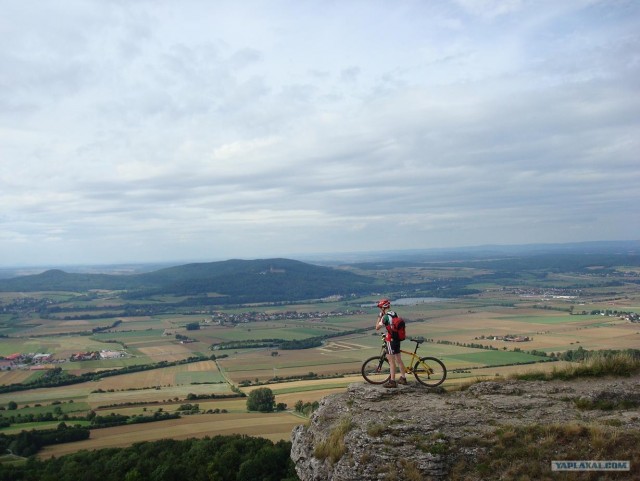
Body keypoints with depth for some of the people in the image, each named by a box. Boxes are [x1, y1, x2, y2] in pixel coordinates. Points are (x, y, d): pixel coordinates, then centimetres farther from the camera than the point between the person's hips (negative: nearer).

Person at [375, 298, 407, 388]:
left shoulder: (386, 317, -16)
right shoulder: (394, 314, 8)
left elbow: (377, 327, -10)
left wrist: (380, 316, -4)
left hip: (391, 340, -8)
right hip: (397, 339, 8)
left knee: (391, 361, -4)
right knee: (399, 360, 16)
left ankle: (392, 381, -1)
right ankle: (403, 378, 24)